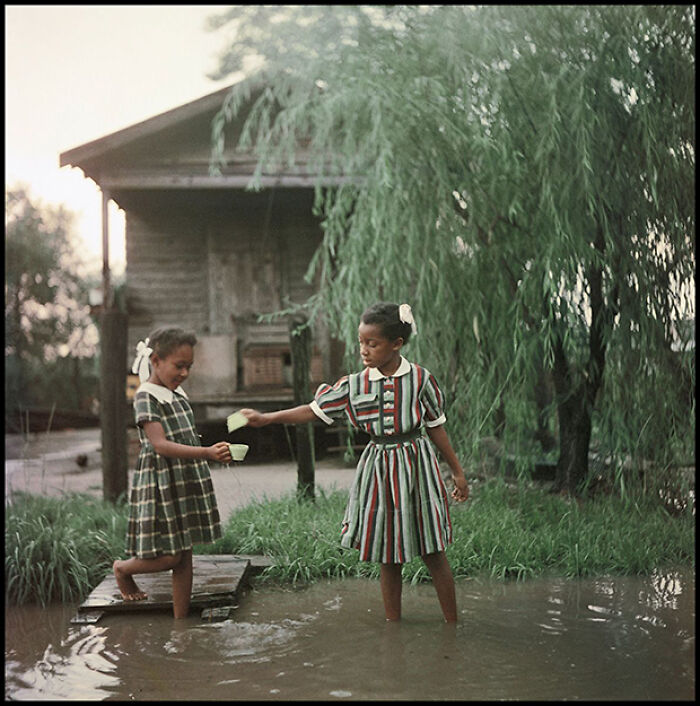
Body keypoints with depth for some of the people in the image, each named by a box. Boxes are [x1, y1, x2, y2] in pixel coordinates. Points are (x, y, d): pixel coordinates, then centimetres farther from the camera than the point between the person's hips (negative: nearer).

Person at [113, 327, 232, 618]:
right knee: (168, 556, -5)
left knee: (184, 555, 9)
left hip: (186, 482, 8)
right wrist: (206, 453, -36)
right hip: (160, 484, -8)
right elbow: (160, 445, -26)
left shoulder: (177, 394, 12)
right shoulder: (146, 396, -14)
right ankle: (123, 568, 25)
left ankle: (181, 618, 17)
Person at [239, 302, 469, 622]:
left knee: (434, 554, 4)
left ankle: (452, 624, 19)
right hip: (379, 472, 2)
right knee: (388, 559, 9)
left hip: (416, 466, -2)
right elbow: (314, 409, 0)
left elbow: (436, 427, 2)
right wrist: (266, 418, -8)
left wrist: (457, 472, 8)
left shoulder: (420, 379, -7)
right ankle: (393, 626, 22)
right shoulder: (355, 385, -3)